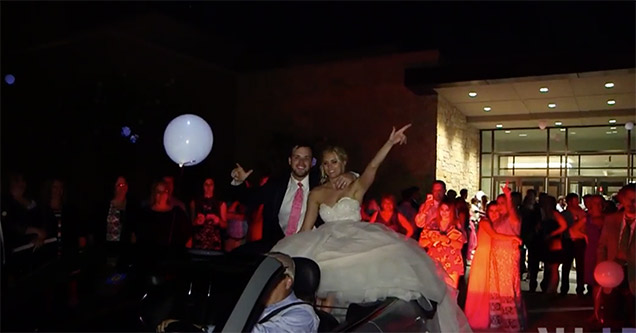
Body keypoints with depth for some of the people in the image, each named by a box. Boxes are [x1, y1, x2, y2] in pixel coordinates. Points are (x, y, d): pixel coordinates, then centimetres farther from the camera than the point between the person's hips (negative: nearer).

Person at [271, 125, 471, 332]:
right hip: (327, 245, 2)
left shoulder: (356, 187, 4)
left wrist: (390, 142, -29)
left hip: (356, 241, -2)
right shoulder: (316, 194, 12)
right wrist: (296, 250, 2)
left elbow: (373, 167, -14)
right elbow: (306, 228, 11)